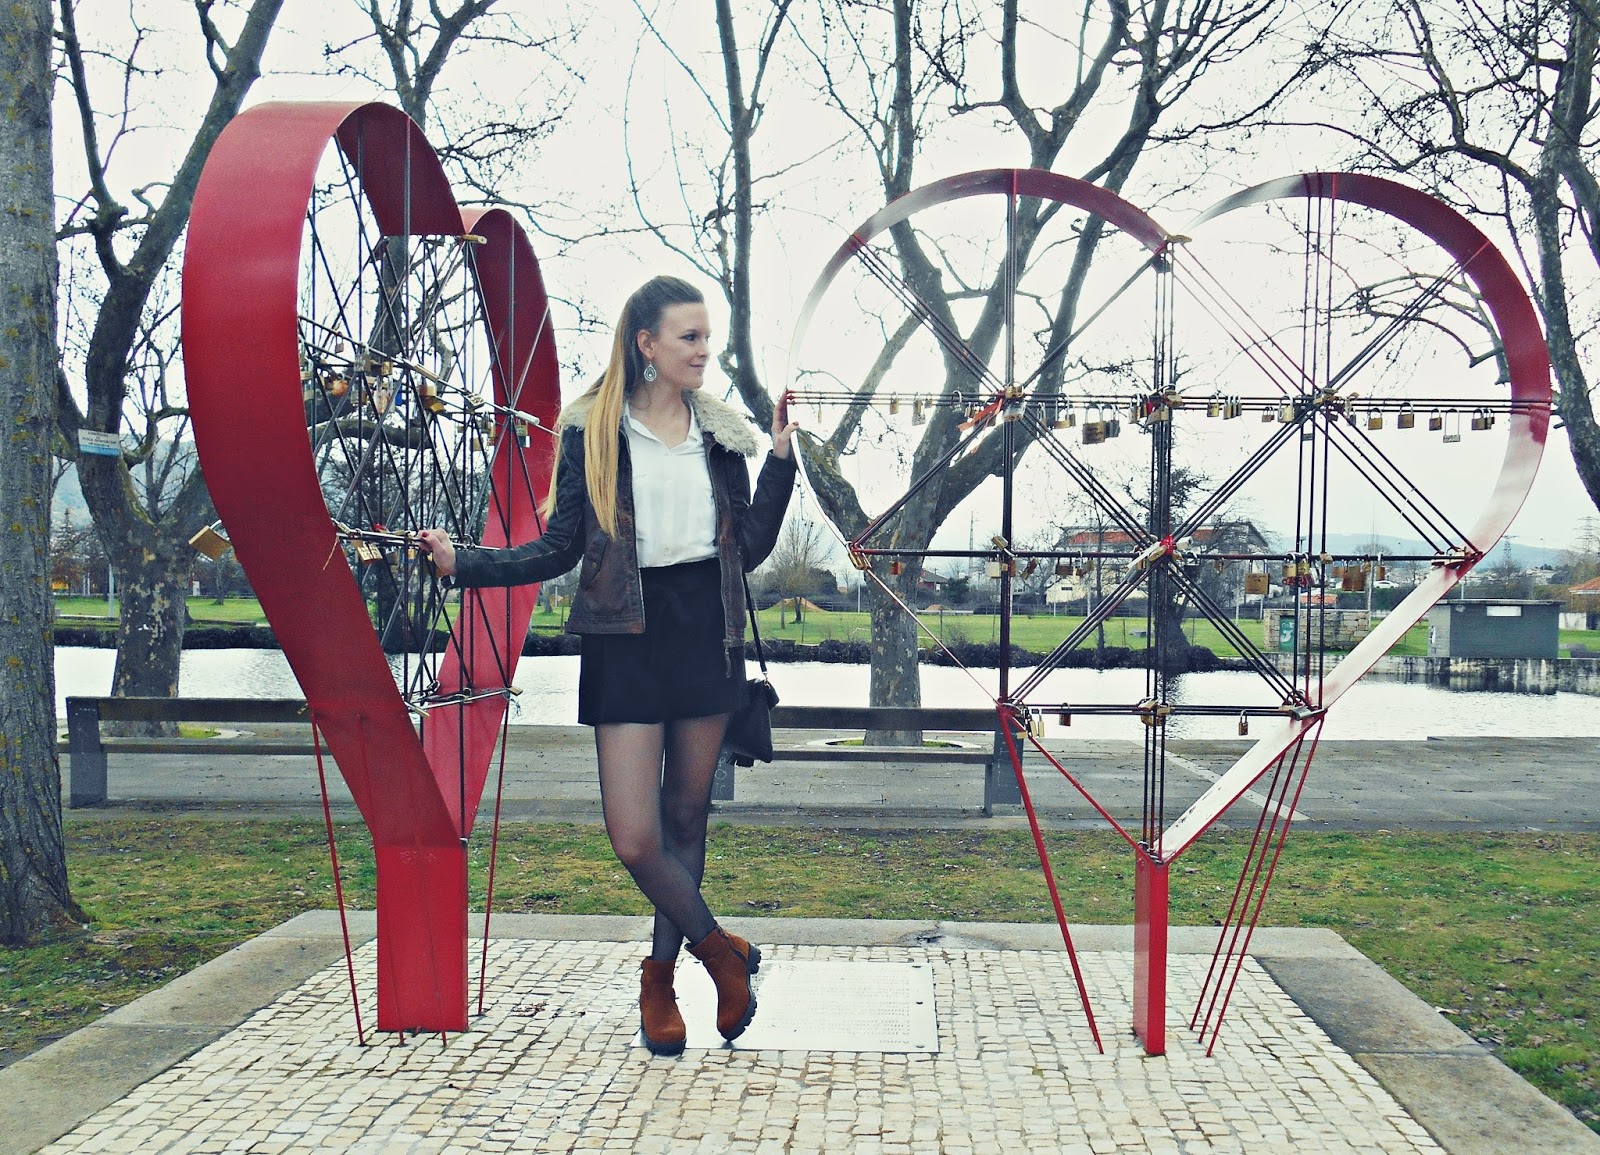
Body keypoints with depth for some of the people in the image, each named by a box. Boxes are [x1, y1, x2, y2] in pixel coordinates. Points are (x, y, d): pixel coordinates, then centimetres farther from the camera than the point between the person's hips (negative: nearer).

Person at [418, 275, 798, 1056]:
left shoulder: (721, 432, 8)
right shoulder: (591, 432, 0)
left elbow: (749, 550, 5)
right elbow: (560, 549, 0)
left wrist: (780, 460, -1)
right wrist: (462, 563, -10)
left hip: (706, 632, 3)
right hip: (627, 634, -2)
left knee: (686, 816, 10)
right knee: (634, 835, -10)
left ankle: (661, 977, 27)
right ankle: (722, 952, 13)